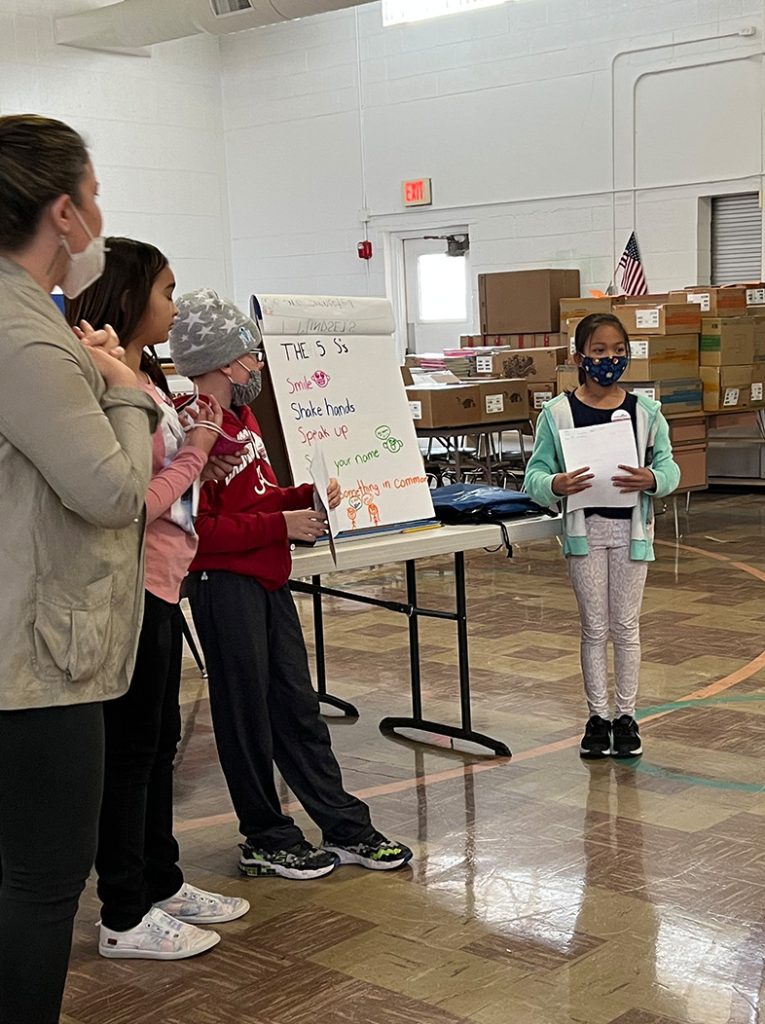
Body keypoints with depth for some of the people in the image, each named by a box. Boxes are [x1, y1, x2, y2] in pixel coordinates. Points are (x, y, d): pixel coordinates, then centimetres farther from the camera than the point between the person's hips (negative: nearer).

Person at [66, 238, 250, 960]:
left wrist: (202, 451, 5)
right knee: (129, 748, 1)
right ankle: (125, 919, 15)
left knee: (158, 740, 19)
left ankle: (160, 883, 34)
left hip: (159, 586, 10)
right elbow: (135, 505, -23)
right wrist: (195, 452, -12)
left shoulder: (144, 378, 12)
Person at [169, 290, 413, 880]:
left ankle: (347, 829, 22)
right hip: (225, 584, -9)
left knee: (298, 706, 13)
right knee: (247, 714, 4)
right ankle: (266, 840, 19)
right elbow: (196, 527, -23)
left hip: (267, 579, 9)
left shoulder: (242, 417, 11)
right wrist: (280, 526, -20)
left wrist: (307, 497, 3)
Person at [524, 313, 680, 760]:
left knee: (626, 626, 8)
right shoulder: (557, 413, -4)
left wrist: (651, 480, -23)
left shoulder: (645, 410, -1)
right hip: (584, 528, -1)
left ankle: (626, 715, 20)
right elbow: (535, 474, -5)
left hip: (631, 527, 1)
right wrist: (556, 484, -27)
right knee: (595, 627, 8)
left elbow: (669, 466, 0)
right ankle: (598, 716, 20)